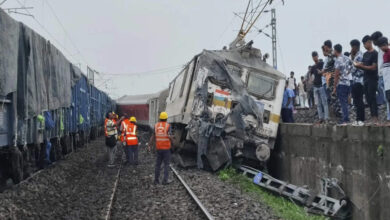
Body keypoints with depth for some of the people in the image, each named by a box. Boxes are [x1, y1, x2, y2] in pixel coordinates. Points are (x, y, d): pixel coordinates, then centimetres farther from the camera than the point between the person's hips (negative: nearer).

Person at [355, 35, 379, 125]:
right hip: (366, 78, 8)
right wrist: (358, 65, -3)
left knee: (372, 97, -10)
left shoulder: (375, 53, -8)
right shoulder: (365, 54, 16)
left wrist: (361, 66, -16)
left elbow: (373, 67, -14)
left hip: (372, 79, -8)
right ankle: (372, 116, 10)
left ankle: (375, 118, -9)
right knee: (368, 98, 6)